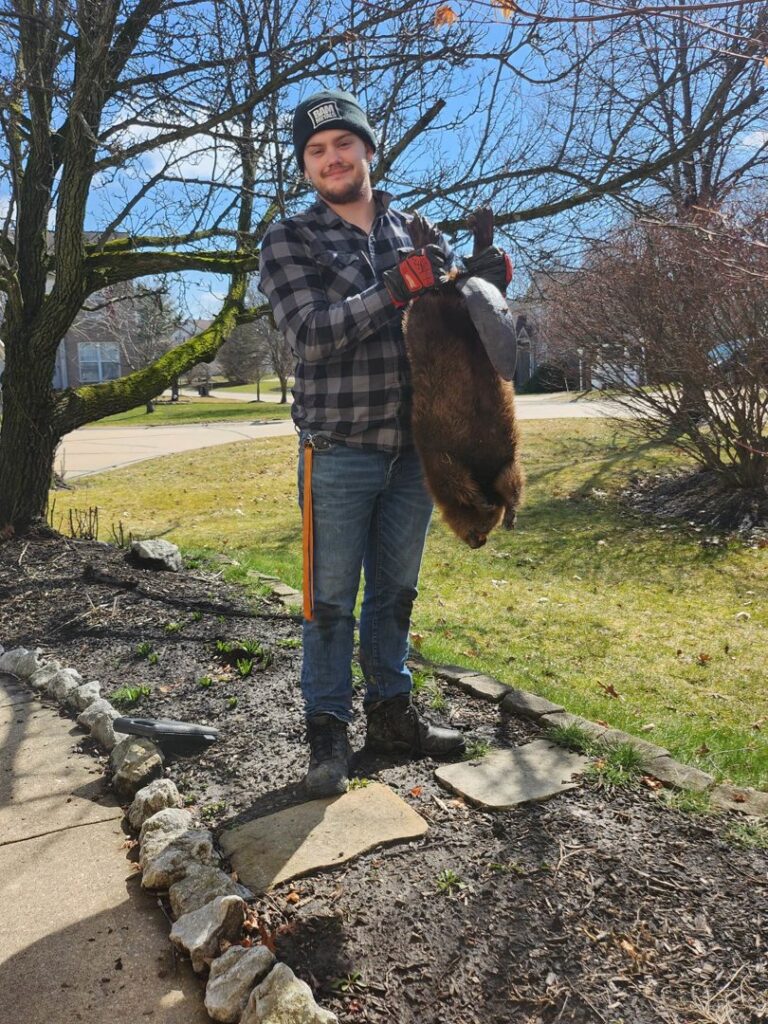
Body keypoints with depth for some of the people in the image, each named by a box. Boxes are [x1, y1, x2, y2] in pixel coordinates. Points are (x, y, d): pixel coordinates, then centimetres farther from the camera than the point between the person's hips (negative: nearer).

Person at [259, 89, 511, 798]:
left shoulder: (416, 231, 12)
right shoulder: (290, 241, 1)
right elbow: (313, 332, -14)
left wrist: (482, 279, -6)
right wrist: (396, 289, -24)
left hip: (414, 447, 4)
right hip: (339, 451, -4)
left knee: (396, 591, 14)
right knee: (332, 599, 3)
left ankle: (391, 711, 30)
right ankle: (328, 729, 18)